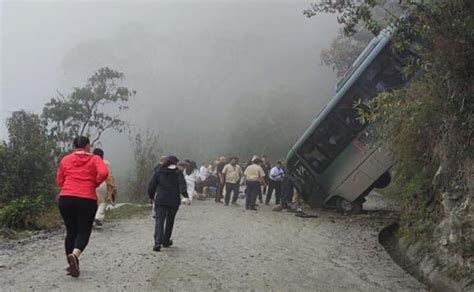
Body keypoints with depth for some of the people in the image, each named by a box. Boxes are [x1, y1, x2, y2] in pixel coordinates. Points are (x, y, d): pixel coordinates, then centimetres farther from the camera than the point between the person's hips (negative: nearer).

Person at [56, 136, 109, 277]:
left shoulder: (66, 159, 10)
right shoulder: (95, 159, 4)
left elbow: (59, 181, 10)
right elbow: (104, 173, -14)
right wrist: (95, 184, 3)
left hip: (66, 198, 3)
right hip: (87, 200, -3)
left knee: (71, 231, 14)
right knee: (83, 231, 3)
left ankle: (72, 265, 18)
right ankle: (74, 255, -25)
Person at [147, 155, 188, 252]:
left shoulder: (158, 172, 8)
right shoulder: (177, 173, 3)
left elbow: (151, 186, 9)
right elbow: (182, 184, -12)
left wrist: (151, 196, 21)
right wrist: (185, 194, -13)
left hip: (160, 200, 0)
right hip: (174, 200, 0)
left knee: (159, 220, -4)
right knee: (170, 221, 15)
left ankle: (158, 242, -21)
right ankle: (166, 241, 24)